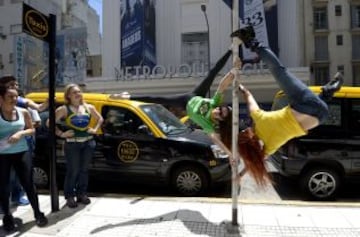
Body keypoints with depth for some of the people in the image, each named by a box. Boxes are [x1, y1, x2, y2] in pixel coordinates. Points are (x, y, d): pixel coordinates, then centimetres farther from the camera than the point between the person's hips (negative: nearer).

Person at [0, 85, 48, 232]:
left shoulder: (23, 112, 1)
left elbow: (32, 129, 8)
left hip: (21, 153, 1)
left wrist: (20, 133, -12)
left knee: (28, 184, 4)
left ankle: (37, 213, 16)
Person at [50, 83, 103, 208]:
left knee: (84, 169, 11)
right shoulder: (64, 109, -5)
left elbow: (100, 119, 21)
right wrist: (61, 134, -11)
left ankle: (82, 193, 24)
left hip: (88, 142, 4)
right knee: (73, 171, -1)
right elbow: (50, 123, -7)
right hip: (72, 144, -4)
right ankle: (70, 196, 14)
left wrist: (95, 129, 8)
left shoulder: (89, 107, 8)